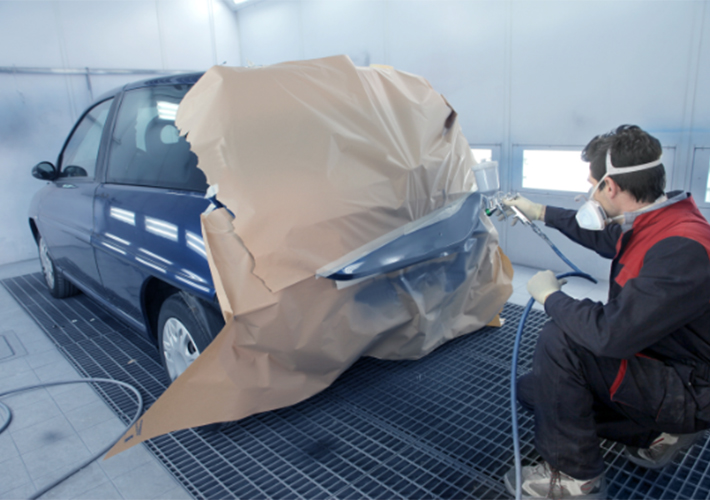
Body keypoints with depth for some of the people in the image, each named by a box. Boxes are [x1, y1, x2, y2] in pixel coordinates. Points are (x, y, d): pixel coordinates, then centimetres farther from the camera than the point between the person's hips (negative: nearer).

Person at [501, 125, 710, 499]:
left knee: (559, 339, -29)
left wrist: (551, 296, -21)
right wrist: (541, 213, 25)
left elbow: (609, 333, -38)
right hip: (656, 359, 9)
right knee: (531, 389, 10)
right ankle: (656, 431, 15)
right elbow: (602, 236, 20)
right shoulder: (652, 225, -3)